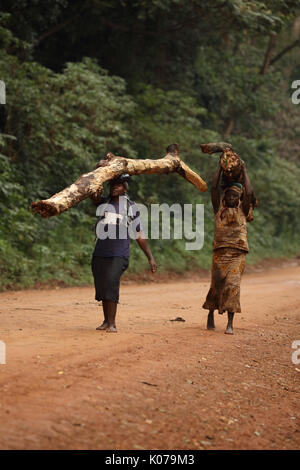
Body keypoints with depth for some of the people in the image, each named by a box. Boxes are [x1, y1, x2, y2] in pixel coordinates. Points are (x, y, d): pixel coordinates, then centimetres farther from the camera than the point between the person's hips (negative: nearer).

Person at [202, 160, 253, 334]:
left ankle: (230, 323, -13)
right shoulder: (219, 209, 13)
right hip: (220, 252, 1)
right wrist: (221, 167, 8)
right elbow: (214, 188, 6)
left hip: (238, 254, -1)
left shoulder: (242, 210, 11)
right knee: (217, 285, 0)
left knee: (233, 284, -12)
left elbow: (249, 193, -2)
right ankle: (210, 314, 23)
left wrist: (244, 170, 6)